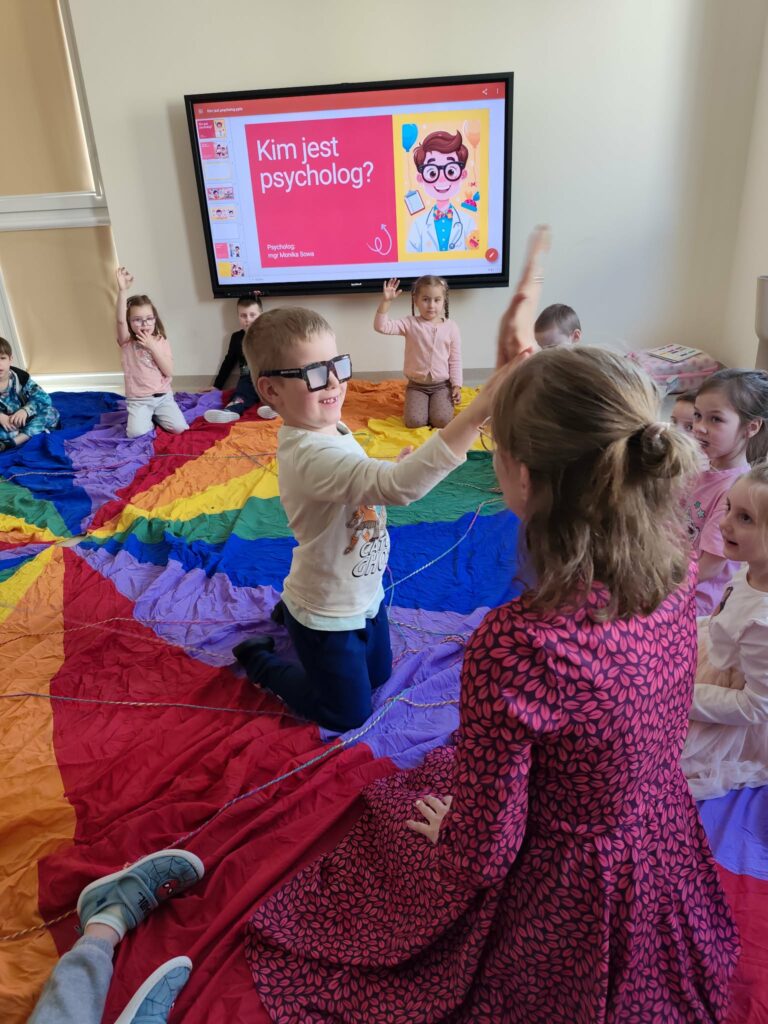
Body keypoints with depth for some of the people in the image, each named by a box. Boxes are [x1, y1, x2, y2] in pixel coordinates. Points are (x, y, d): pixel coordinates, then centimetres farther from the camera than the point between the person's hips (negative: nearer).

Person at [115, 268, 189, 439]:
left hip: (163, 396, 2)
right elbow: (120, 321, -23)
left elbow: (169, 371, -7)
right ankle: (145, 417, 11)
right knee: (136, 432, -25)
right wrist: (123, 290, -33)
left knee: (179, 427, -17)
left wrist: (152, 347, -15)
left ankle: (155, 416, 14)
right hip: (138, 400, -2)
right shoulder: (127, 343, -2)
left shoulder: (161, 341, 3)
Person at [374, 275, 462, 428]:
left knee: (441, 420, -21)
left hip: (442, 385, 0)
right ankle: (422, 403, 16)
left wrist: (456, 386, -7)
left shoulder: (451, 327, -1)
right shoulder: (410, 324, -5)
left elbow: (455, 360, 1)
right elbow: (381, 326, -16)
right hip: (416, 385, 0)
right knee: (414, 421, -19)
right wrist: (386, 301, -27)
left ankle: (440, 402, 15)